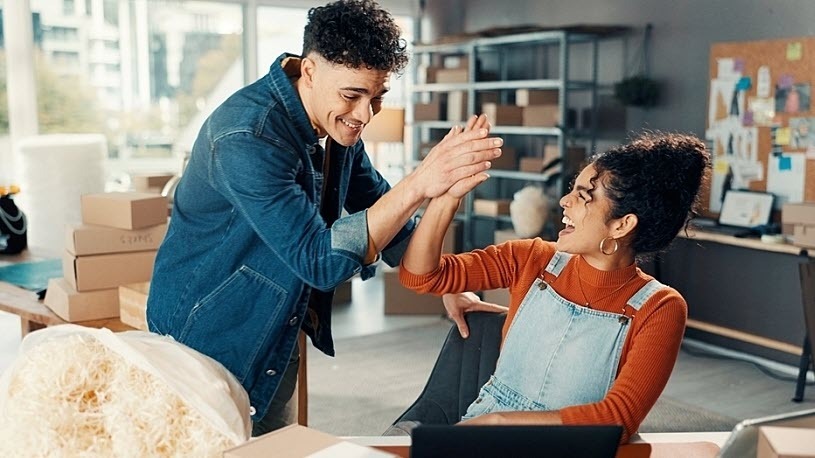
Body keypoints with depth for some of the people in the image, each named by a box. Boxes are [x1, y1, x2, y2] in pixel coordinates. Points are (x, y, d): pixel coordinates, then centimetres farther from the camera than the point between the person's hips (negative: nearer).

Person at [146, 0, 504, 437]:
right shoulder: (247, 136, -30)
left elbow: (384, 211, 8)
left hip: (277, 339, 8)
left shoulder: (339, 121, -5)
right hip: (206, 337, -7)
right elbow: (318, 260, -35)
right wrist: (418, 184, -42)